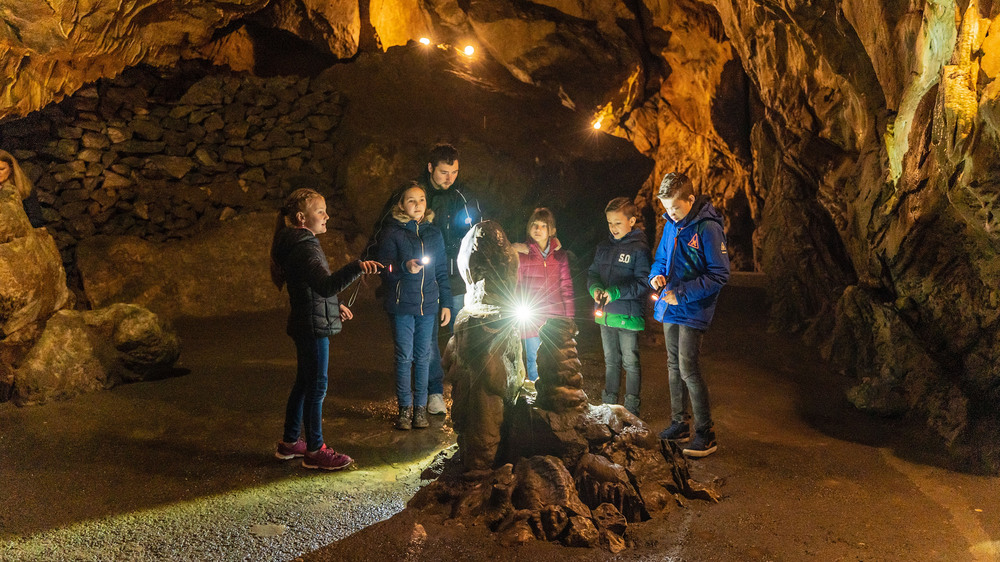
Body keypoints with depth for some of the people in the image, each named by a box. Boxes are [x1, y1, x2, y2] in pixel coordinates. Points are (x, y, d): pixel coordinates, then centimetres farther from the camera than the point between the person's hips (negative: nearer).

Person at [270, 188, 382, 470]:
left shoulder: (298, 245, 13)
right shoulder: (305, 248, -21)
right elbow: (325, 285, -37)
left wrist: (334, 305, 29)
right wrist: (357, 268, -49)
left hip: (306, 325, 10)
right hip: (313, 326, -10)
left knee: (304, 383, 17)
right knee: (316, 386, -2)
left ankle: (289, 442, 28)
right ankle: (314, 451, 7)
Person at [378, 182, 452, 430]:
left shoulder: (434, 234, 10)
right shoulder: (393, 233, -1)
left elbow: (442, 272, 13)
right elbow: (385, 268, -5)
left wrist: (446, 303, 9)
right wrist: (405, 267, -24)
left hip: (428, 305, 3)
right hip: (402, 305, -3)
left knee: (423, 357, 7)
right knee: (404, 356, 0)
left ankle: (420, 407, 16)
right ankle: (405, 408, 11)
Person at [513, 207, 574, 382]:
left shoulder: (559, 254, 7)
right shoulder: (520, 254, -1)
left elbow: (567, 287, 10)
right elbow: (514, 287, 4)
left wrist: (569, 318, 7)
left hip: (556, 318, 2)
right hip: (532, 320, -2)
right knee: (534, 363, 2)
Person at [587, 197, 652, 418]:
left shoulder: (639, 249, -10)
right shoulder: (603, 248, 9)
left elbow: (643, 284, -15)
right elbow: (592, 273, 14)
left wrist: (615, 292, -22)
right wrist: (595, 288, -8)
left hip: (629, 316, -6)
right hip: (605, 315, 6)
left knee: (630, 363, 5)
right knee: (610, 361, 17)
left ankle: (632, 410, 16)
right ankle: (609, 403, 29)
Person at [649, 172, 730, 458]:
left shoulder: (708, 228, -16)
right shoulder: (671, 225, 7)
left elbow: (719, 275, -17)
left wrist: (682, 293, -20)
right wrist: (657, 276, -3)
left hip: (693, 310, -8)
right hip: (669, 308, 8)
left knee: (688, 369, -10)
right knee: (674, 367, 14)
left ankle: (705, 434, 1)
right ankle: (679, 424, 27)